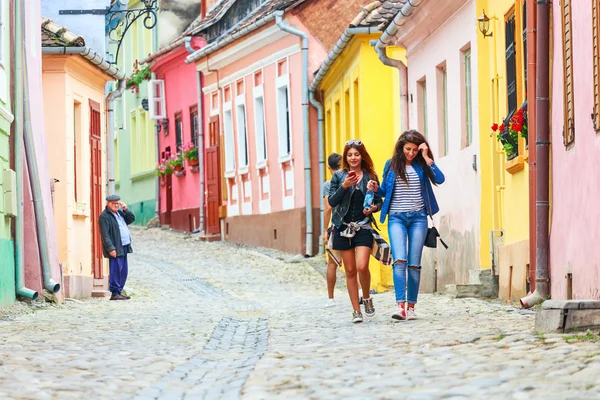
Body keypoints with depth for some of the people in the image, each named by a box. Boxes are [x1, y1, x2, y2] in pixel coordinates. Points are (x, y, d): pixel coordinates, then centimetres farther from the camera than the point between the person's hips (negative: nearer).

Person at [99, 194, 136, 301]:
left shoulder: (120, 212, 17)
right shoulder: (105, 216, -10)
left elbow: (132, 219, 19)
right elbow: (105, 235, -16)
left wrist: (126, 210, 4)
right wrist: (111, 248, -22)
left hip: (124, 247, 9)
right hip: (115, 249, -9)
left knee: (123, 271, 11)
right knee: (116, 271, -8)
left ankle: (119, 291, 18)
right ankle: (114, 294, -6)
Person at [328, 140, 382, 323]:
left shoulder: (370, 177, 5)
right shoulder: (339, 176, 6)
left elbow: (379, 201, 11)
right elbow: (332, 201, -1)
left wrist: (374, 207, -11)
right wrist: (344, 186, -15)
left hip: (363, 227, -1)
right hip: (344, 227, 1)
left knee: (362, 266, -18)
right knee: (350, 271, 3)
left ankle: (367, 298, 9)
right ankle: (356, 311, 9)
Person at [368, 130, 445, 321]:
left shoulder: (421, 165, 6)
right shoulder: (391, 165, 8)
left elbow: (439, 179, -11)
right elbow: (385, 191, 17)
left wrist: (426, 158, -11)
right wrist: (376, 188, -4)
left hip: (418, 217, 1)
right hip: (396, 217, -1)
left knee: (414, 264, 0)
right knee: (399, 260, -17)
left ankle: (411, 306, 7)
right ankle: (400, 306, -24)